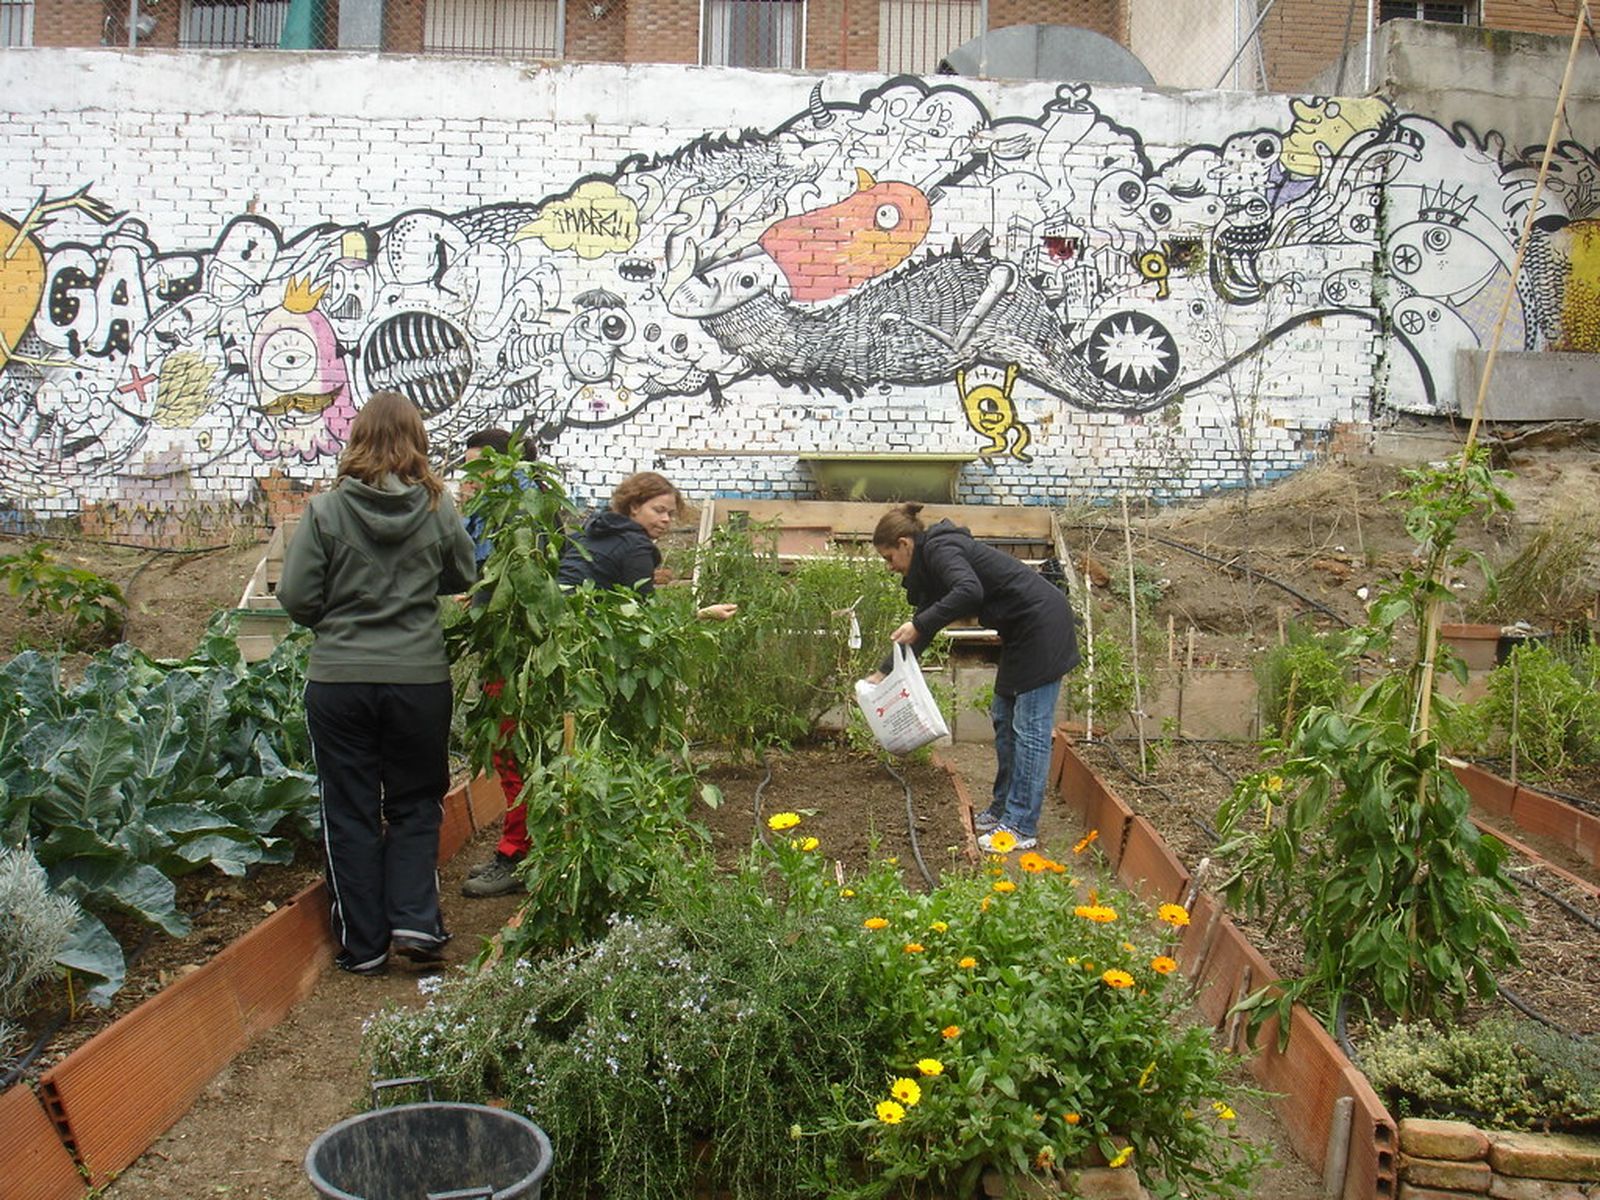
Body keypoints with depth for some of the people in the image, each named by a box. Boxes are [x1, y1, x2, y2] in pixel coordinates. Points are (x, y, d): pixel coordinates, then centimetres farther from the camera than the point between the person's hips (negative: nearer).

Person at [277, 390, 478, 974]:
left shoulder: (326, 510, -8)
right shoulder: (438, 509, -5)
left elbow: (295, 596, -7)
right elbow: (464, 577, 9)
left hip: (338, 680, 0)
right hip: (420, 679, 1)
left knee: (351, 812, 11)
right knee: (416, 804, 17)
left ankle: (363, 944, 16)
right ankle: (415, 921, 6)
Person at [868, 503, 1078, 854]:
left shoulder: (939, 548, -14)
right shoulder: (930, 562, 15)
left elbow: (970, 591, -34)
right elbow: (918, 630, 22)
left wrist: (919, 624, -26)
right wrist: (884, 672, 23)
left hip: (1043, 624, -10)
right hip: (1022, 631, 10)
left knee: (1029, 726, -6)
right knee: (1004, 718, 15)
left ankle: (1021, 826, -2)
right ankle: (1003, 808, 24)